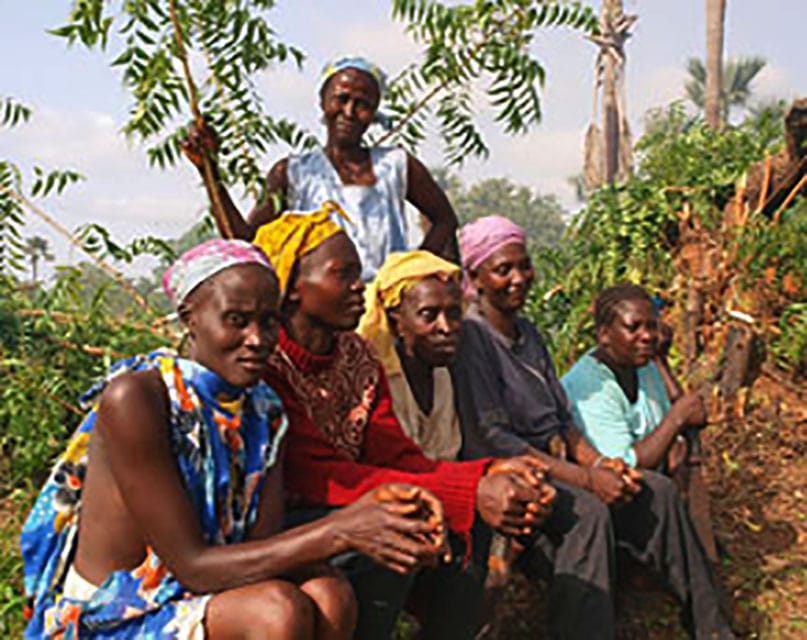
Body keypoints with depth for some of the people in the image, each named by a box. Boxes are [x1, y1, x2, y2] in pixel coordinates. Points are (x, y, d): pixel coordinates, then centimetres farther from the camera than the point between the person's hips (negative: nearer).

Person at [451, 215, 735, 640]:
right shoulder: (470, 336, -13)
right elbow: (489, 438, -19)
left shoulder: (528, 333, 15)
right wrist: (585, 478, -21)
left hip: (553, 462, 8)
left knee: (657, 491, -6)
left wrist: (600, 462, -4)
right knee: (588, 511, -33)